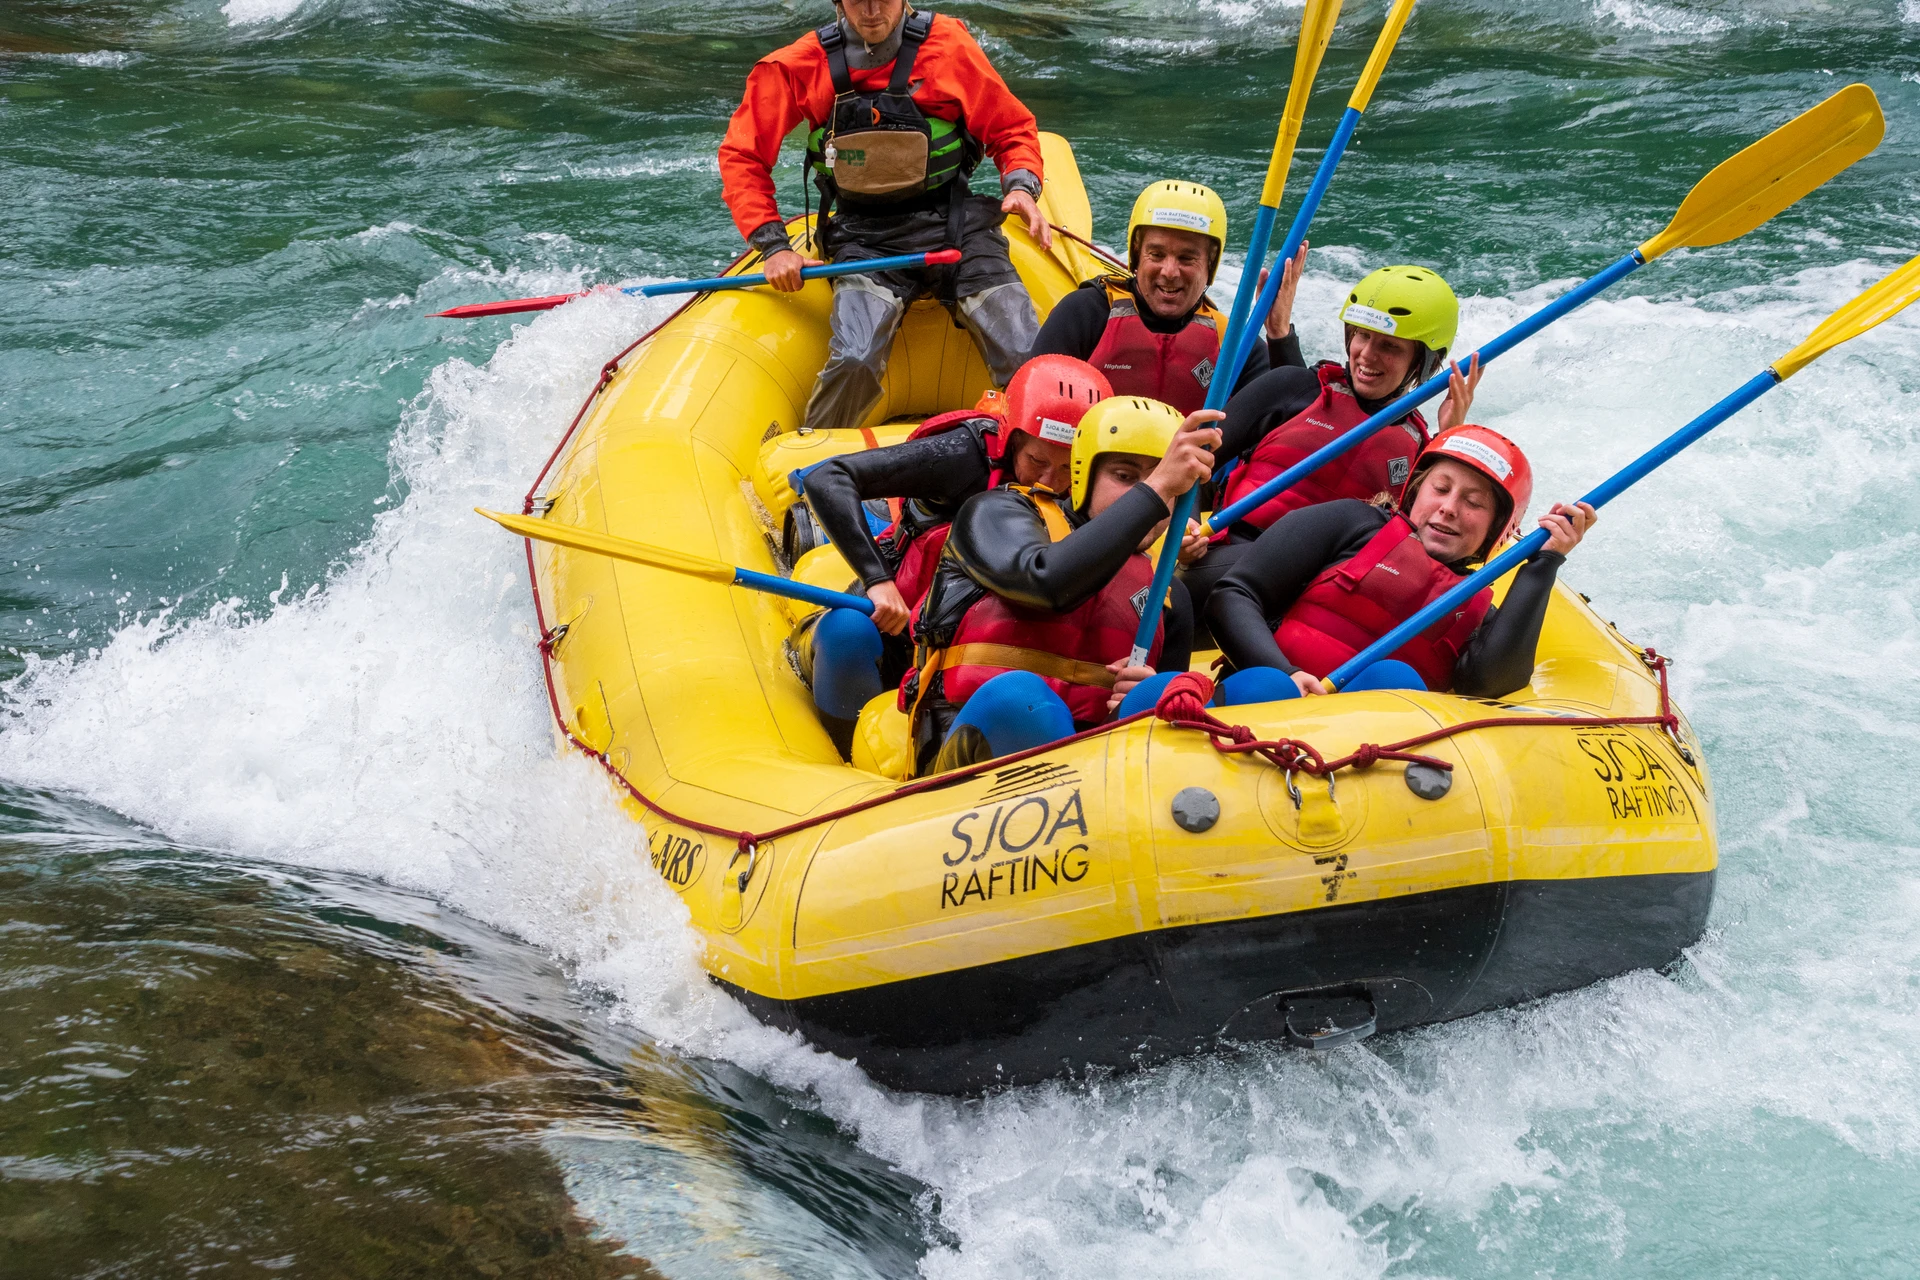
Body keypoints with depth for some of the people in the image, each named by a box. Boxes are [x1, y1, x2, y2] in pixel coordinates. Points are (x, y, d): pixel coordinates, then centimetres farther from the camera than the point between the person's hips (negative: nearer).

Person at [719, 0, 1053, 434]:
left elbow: (1012, 129, 7)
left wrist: (1022, 187, -13)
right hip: (866, 239, 0)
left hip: (955, 226, 1)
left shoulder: (947, 45, -4)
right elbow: (742, 156, 5)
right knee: (854, 362, -26)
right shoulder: (800, 67, -3)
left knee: (1028, 363, -17)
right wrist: (773, 246, -6)